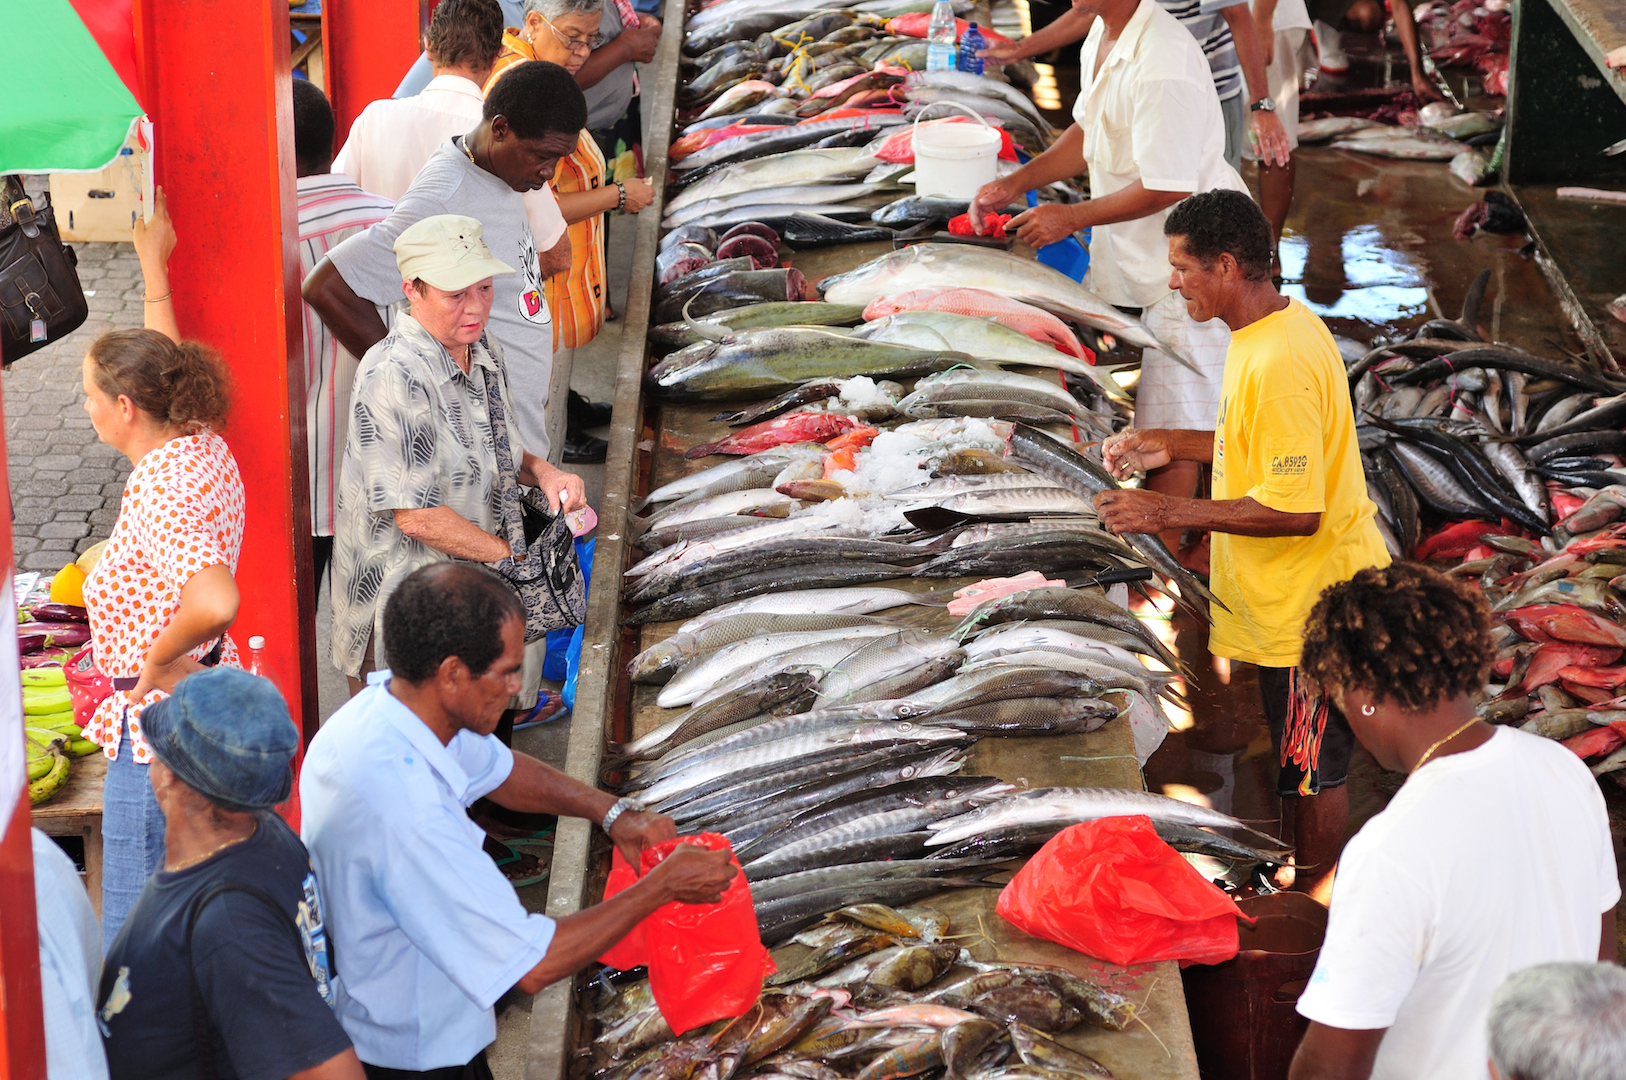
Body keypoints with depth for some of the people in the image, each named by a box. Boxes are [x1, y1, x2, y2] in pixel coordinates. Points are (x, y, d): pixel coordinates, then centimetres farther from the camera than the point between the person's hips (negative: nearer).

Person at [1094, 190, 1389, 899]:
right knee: (1302, 759, 21)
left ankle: (1312, 903, 20)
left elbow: (1294, 509, -29)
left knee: (1311, 765, 6)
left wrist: (1170, 514, -24)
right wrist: (1172, 446, 11)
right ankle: (1310, 878, 35)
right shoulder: (1282, 327, 5)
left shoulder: (1277, 363, -28)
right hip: (1297, 587, 10)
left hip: (1312, 598, -10)